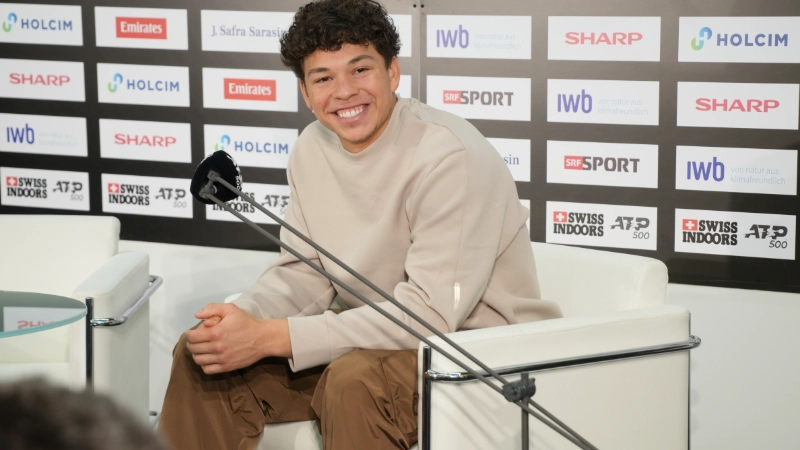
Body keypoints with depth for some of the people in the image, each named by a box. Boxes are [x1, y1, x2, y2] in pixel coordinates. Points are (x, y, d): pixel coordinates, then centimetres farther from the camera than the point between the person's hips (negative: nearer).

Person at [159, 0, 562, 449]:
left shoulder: (450, 156, -23)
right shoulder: (312, 148, 1)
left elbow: (432, 312, -28)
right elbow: (305, 273, 6)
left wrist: (272, 337, -30)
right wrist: (239, 318, -17)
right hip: (380, 339, 7)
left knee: (357, 379, -36)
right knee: (200, 356, -3)